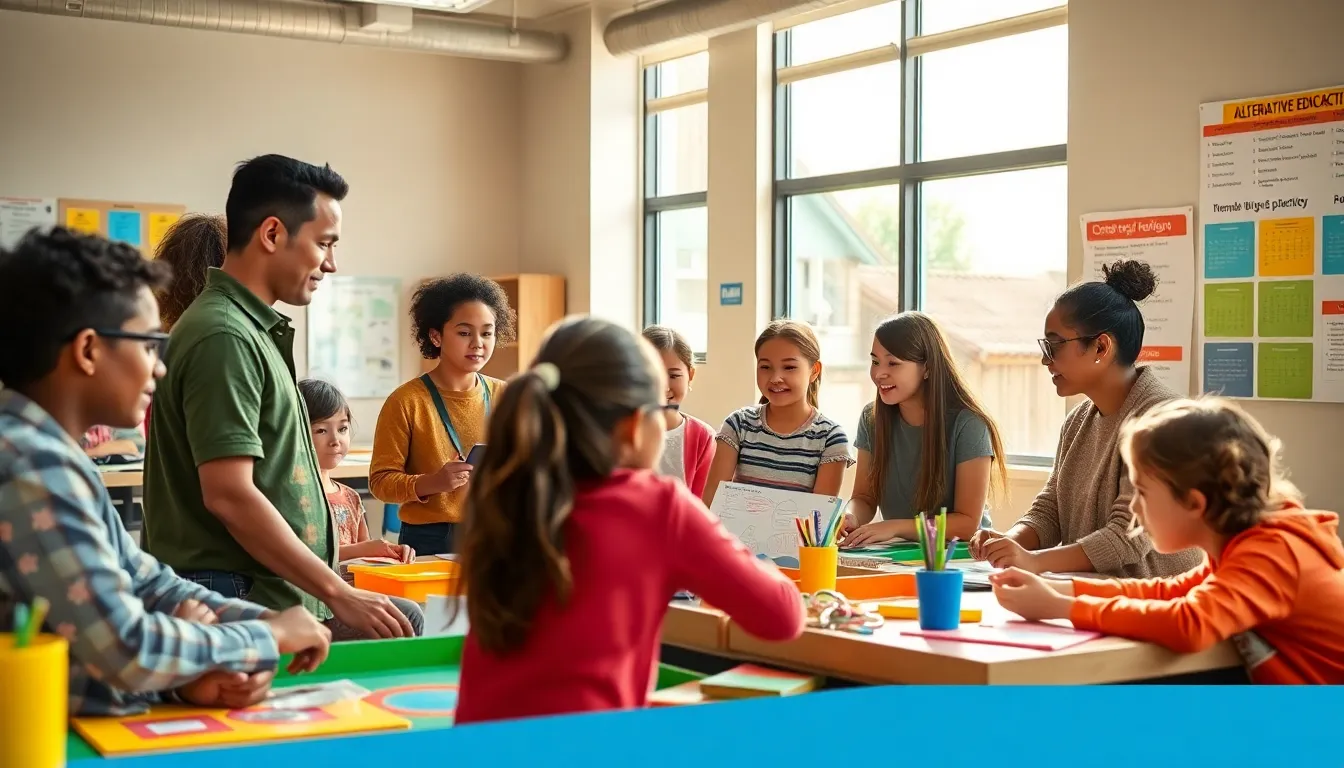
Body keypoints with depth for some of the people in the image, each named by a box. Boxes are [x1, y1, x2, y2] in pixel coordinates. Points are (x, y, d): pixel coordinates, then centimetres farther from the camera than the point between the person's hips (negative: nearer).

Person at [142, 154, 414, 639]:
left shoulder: (254, 329, 16)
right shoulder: (224, 337, -15)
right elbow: (229, 495, -22)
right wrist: (339, 595, -19)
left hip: (278, 601, 9)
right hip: (240, 603, -9)